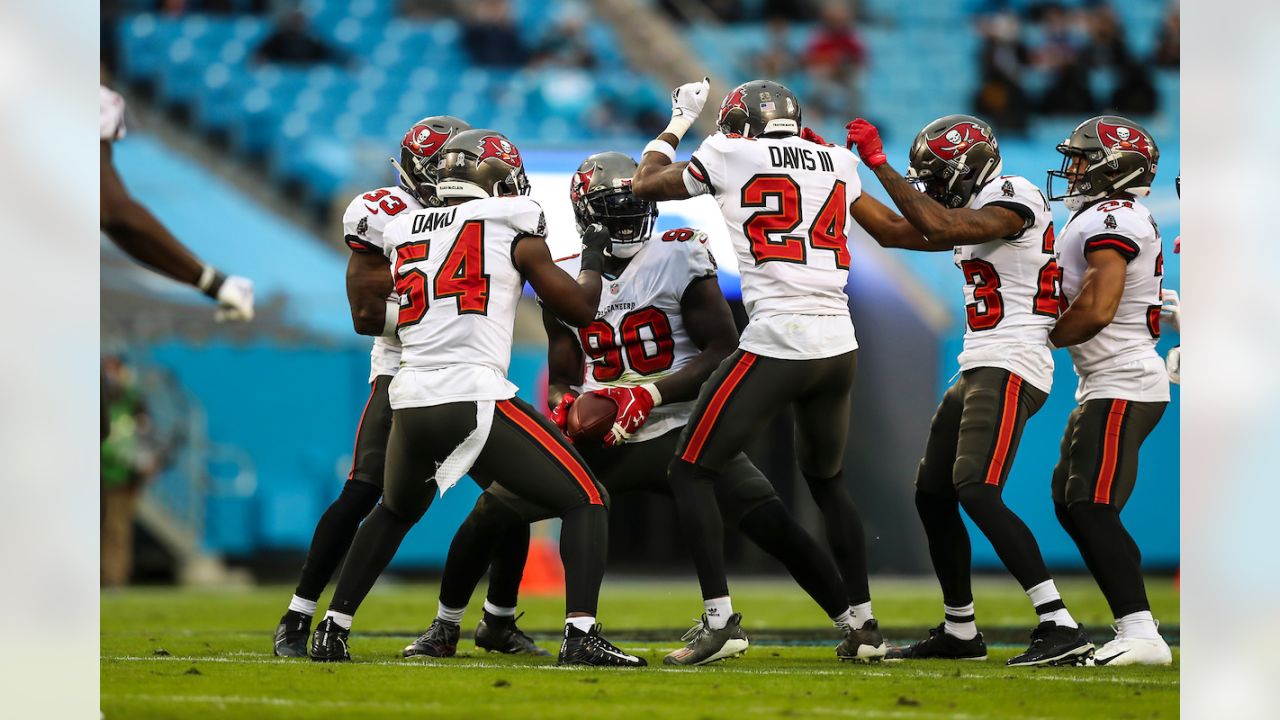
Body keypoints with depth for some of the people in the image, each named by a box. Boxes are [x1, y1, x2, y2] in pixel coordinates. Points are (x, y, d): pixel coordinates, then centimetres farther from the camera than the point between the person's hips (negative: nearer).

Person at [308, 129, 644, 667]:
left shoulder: (403, 234, 17)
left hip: (410, 404, 5)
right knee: (585, 501, 5)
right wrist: (593, 256, 29)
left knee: (395, 511, 33)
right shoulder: (511, 225, 5)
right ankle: (581, 635, -12)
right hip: (476, 399, -5)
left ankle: (331, 632, 30)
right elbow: (580, 308, 11)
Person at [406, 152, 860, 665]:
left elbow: (724, 350, -13)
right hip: (597, 439, 4)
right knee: (492, 512, -3)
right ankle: (446, 627, 19)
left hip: (677, 430, -4)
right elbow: (561, 381, 11)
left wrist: (651, 394, -24)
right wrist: (564, 406, -14)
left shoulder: (679, 260, -9)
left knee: (771, 522, -21)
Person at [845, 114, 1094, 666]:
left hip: (1011, 369, -11)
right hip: (978, 370, 11)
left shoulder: (1013, 196, -10)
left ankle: (1061, 628, -28)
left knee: (977, 493, -23)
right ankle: (959, 631, 25)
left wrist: (880, 165, -18)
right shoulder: (976, 211, 19)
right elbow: (900, 234, 27)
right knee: (932, 495, 14)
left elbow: (941, 228, -24)